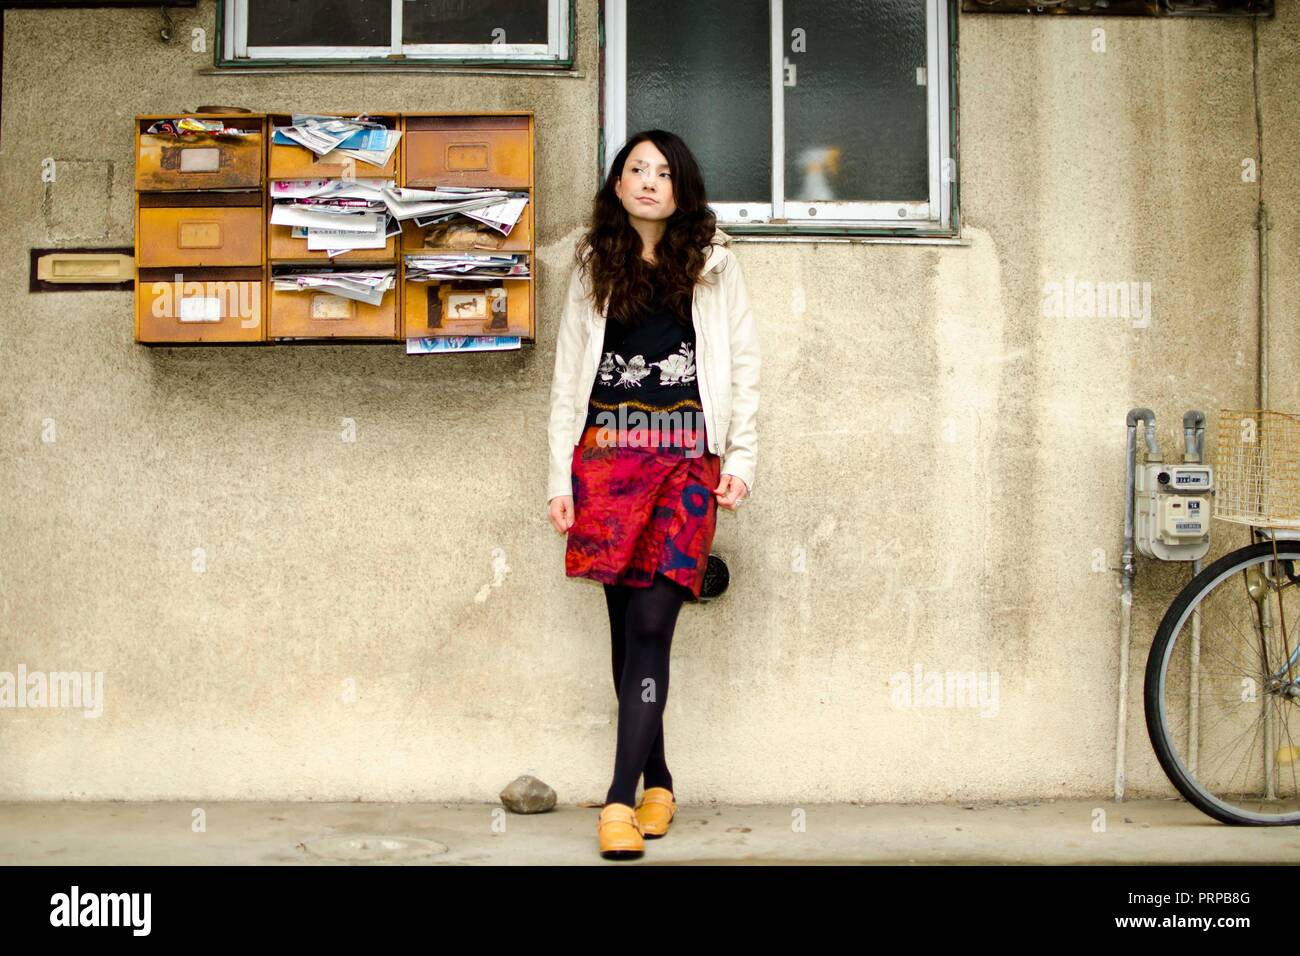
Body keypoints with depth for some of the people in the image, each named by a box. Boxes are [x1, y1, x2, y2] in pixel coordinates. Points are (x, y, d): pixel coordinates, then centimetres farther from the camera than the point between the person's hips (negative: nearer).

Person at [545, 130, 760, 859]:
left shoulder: (713, 264, 9)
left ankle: (622, 799, -9)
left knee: (651, 625, -10)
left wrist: (741, 457, -2)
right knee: (627, 624, 3)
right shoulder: (594, 268, 13)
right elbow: (568, 375, 11)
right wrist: (560, 476, 6)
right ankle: (658, 783, 17)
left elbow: (745, 362, 7)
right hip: (608, 457, 2)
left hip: (687, 460, -2)